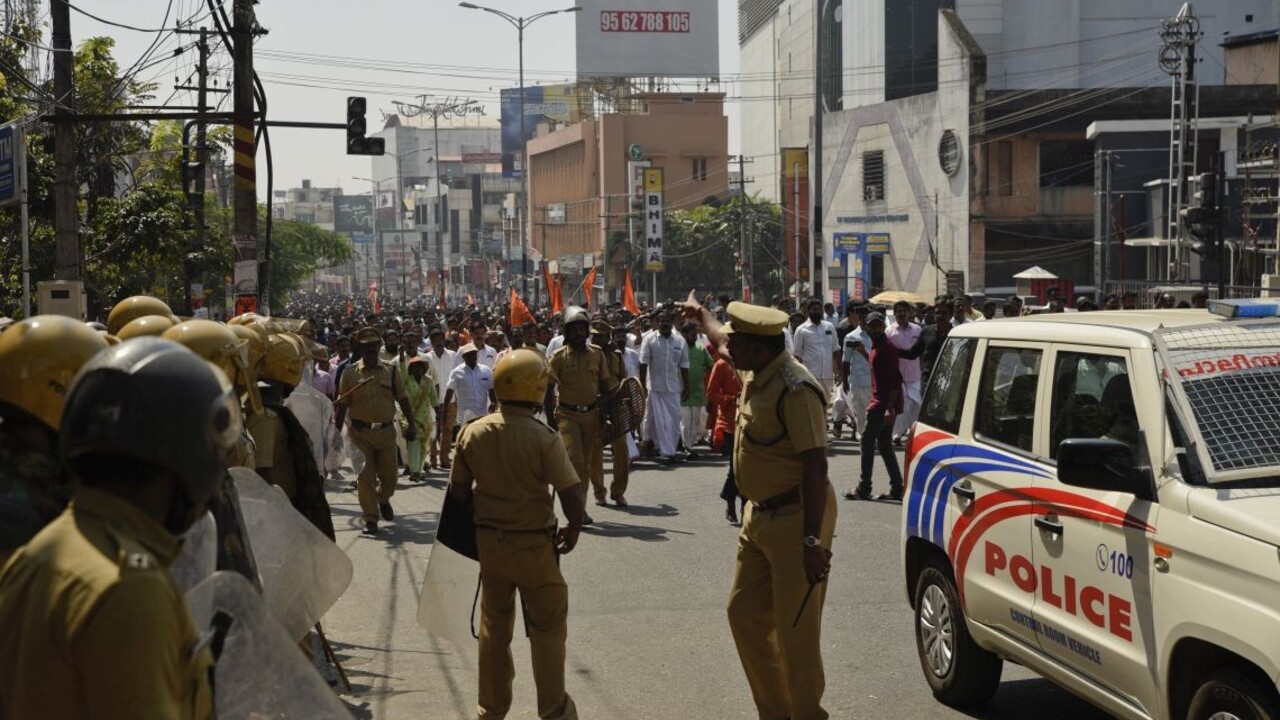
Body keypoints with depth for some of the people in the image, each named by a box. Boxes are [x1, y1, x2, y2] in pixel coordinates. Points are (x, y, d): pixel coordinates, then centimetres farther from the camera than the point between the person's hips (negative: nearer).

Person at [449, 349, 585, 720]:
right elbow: (572, 496, -18)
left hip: (489, 540, 4)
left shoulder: (473, 433, -8)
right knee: (547, 627, 11)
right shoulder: (543, 438, -20)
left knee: (494, 625, 17)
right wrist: (573, 530, -1)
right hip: (533, 543, -4)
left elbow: (459, 491, 0)